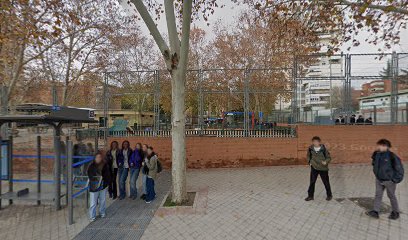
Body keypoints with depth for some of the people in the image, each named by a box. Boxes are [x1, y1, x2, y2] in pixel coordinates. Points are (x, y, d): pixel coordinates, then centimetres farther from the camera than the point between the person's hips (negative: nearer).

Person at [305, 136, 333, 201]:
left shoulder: (324, 149, -13)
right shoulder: (310, 149, -4)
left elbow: (329, 157, -4)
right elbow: (308, 156, 12)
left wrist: (326, 162, -23)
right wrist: (310, 162, -1)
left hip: (323, 168, -2)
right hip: (314, 167, 2)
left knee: (326, 182, 13)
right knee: (312, 182, 4)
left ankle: (329, 195, 35)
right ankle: (310, 196, 15)